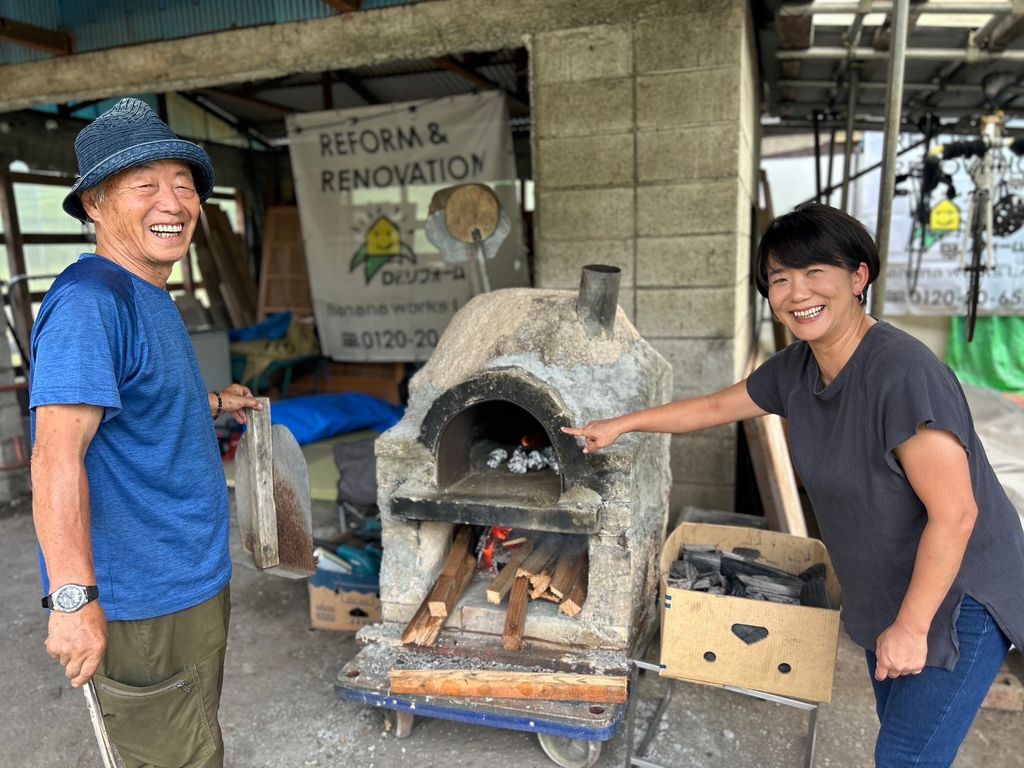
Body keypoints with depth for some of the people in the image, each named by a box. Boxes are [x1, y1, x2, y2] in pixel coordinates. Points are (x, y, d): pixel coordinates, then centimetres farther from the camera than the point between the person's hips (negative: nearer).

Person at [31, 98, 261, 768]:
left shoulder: (153, 298, 10)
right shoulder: (88, 301, -22)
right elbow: (58, 454, -30)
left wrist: (210, 404, 14)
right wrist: (74, 598, -31)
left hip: (198, 580, 10)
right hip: (140, 605, -10)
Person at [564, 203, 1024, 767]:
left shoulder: (903, 372, -30)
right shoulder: (795, 369, -5)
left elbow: (954, 513, -27)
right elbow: (716, 407, 9)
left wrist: (910, 626, -21)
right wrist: (621, 425, 13)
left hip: (956, 598, -7)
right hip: (887, 594, 7)